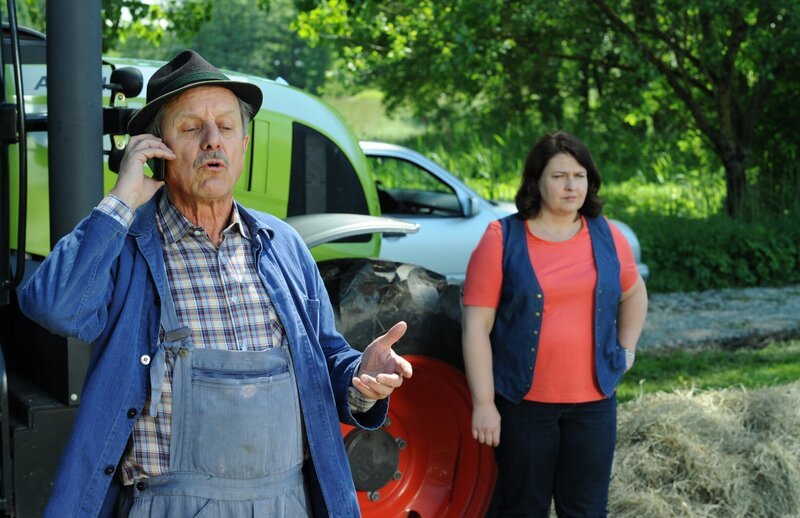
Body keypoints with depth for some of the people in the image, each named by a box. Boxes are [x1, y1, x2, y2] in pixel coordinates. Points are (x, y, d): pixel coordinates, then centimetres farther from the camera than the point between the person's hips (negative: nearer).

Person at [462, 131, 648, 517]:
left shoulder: (606, 235, 4)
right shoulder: (502, 239, -7)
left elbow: (634, 293, 23)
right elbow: (477, 325, -9)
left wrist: (626, 348, 12)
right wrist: (483, 403, -12)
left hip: (593, 402, 3)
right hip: (524, 402, -3)